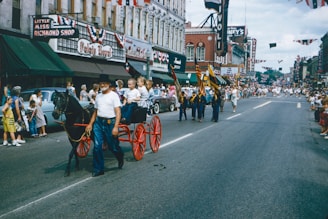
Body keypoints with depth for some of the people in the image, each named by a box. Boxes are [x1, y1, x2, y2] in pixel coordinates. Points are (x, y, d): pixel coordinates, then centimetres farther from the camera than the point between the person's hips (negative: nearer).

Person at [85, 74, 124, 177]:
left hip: (110, 123, -5)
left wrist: (115, 127, -20)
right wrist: (90, 124, 11)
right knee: (97, 147, -1)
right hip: (98, 123, 5)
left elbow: (118, 112, -11)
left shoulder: (114, 95, -4)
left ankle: (120, 157, 37)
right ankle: (98, 169, 8)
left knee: (113, 147, 4)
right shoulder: (98, 96, 15)